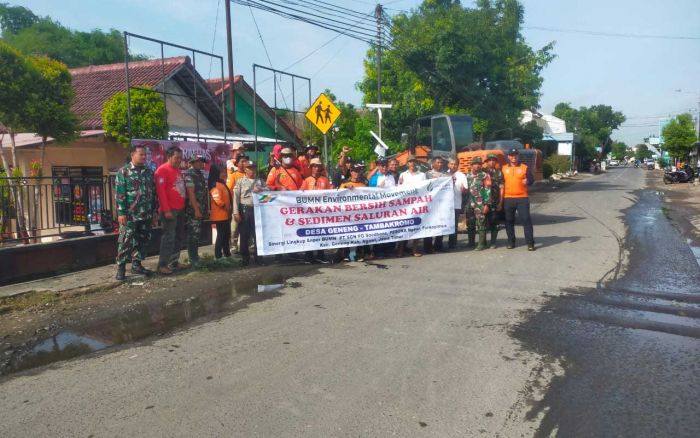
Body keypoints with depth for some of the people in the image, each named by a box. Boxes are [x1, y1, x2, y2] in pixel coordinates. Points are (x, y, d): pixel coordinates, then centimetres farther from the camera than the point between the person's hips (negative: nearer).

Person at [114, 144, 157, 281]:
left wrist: (154, 211, 11)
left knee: (142, 240, 10)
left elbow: (153, 192, 14)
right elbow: (120, 193, -8)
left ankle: (136, 264, 22)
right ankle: (121, 267, 5)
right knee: (126, 240, -3)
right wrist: (121, 212, -14)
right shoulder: (123, 171, -3)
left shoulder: (149, 171, 11)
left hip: (146, 214, 5)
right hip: (130, 214, -5)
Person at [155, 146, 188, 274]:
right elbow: (160, 191, -15)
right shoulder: (162, 170, -9)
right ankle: (162, 265, -3)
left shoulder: (178, 170, 18)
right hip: (170, 210, -9)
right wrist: (166, 210, -20)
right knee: (169, 237, -8)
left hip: (180, 209, 9)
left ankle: (174, 262, 20)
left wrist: (184, 206, 17)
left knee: (178, 237, 12)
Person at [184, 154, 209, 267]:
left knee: (197, 234, 13)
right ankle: (193, 260, -1)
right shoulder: (189, 174, -10)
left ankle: (195, 257, 21)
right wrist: (196, 210, -21)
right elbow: (190, 192, -17)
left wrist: (206, 209, 16)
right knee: (193, 235, -5)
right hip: (193, 210, -9)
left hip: (200, 209, 9)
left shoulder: (200, 174, 16)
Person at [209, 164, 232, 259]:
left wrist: (230, 208, 16)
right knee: (221, 235, -7)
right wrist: (225, 207, -19)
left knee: (226, 235, 15)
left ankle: (227, 254, 24)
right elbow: (217, 199, -25)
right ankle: (218, 256, -3)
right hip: (220, 214, -10)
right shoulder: (215, 185, -14)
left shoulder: (222, 184, 17)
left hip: (225, 214, 10)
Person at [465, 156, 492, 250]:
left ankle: (482, 243, 0)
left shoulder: (484, 175, -1)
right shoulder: (467, 176, 12)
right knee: (470, 224, 8)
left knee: (481, 224, -4)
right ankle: (470, 243, 18)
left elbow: (488, 190, -5)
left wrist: (487, 204, -12)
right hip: (469, 204, 4)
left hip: (480, 204, -4)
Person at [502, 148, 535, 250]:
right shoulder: (504, 169, 10)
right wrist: (501, 199, 2)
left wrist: (527, 181, -18)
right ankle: (511, 242, 19)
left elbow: (532, 180, 5)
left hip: (522, 198, -2)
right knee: (509, 221, 8)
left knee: (526, 219, -6)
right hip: (508, 198, 2)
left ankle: (530, 243, -3)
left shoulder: (525, 168, 5)